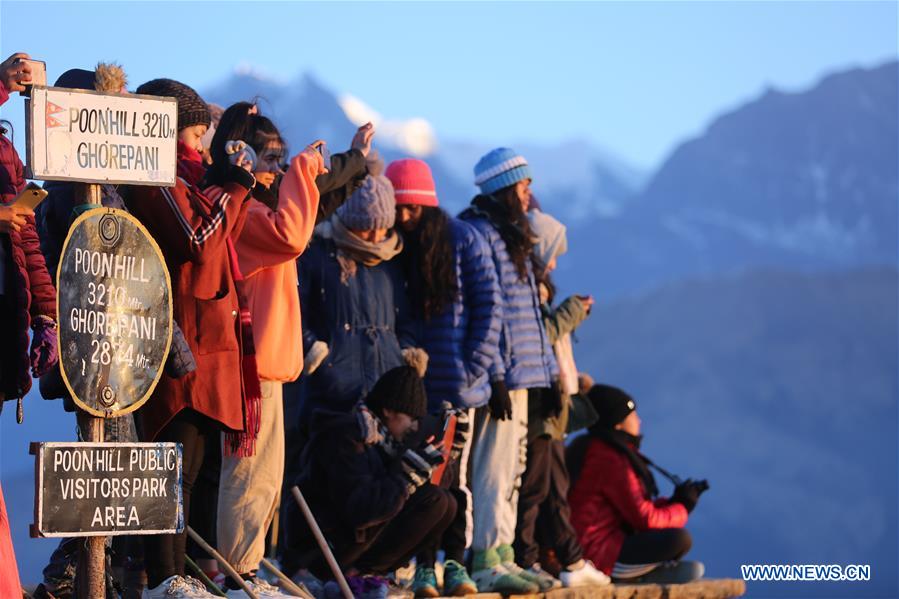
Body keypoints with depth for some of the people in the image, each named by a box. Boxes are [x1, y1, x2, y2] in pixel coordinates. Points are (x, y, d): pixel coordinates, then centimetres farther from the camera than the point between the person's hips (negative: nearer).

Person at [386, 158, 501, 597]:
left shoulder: (463, 241, -3)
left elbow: (488, 307, -3)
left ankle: (455, 562, 10)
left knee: (455, 478, 0)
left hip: (456, 387, -2)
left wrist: (472, 369, -9)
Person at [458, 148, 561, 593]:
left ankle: (503, 557, 15)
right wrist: (495, 377, -21)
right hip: (501, 376, -10)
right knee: (494, 469, -10)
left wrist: (550, 372, 20)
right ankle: (485, 564, -10)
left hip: (522, 374, 10)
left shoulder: (513, 237, 20)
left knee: (511, 471, 11)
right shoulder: (479, 234, -11)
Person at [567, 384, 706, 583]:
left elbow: (635, 508, 15)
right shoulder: (610, 460, -17)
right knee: (680, 539, -22)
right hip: (598, 555, -11)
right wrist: (682, 507, 1)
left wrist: (674, 501, 7)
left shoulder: (595, 450, 15)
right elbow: (644, 519, -15)